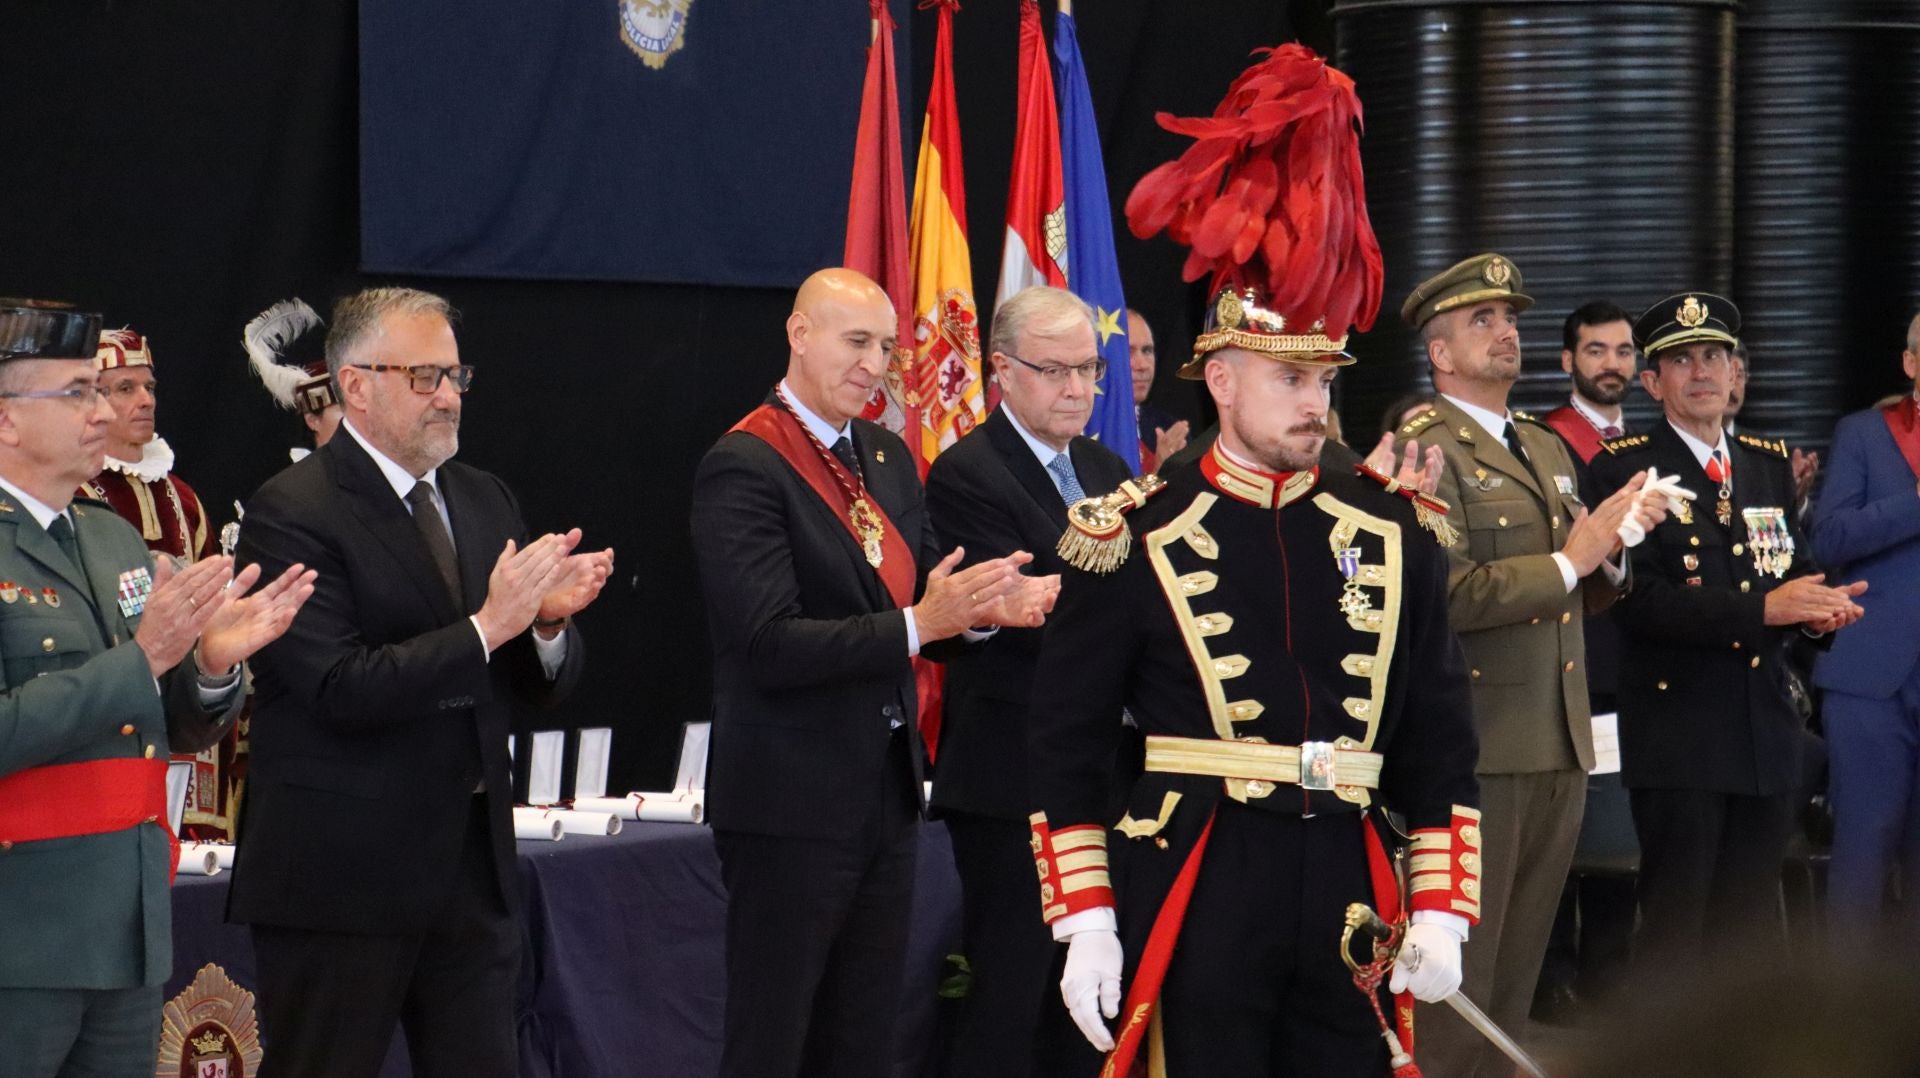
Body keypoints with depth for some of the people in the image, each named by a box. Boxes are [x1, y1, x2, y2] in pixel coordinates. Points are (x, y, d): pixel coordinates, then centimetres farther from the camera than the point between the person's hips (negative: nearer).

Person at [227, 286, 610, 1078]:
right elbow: (340, 689, -20)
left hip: (473, 861, 7)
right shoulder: (291, 513, -10)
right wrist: (487, 627, -23)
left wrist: (549, 622, -9)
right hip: (341, 873, -6)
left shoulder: (484, 500, 13)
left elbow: (542, 685, 14)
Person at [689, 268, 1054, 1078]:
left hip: (886, 797, 8)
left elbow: (925, 603, 16)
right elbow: (770, 646, -22)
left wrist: (983, 606, -7)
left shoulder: (888, 458, 13)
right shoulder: (744, 469, -14)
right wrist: (916, 625, -29)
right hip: (793, 803, -8)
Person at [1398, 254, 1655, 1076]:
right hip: (1475, 745, -8)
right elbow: (1446, 594, -21)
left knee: (1518, 973, 12)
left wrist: (1608, 554, 1)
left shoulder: (1547, 448, 19)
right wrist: (1568, 561, -16)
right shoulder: (1424, 449, -8)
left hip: (1560, 745, 8)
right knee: (1459, 974, -5)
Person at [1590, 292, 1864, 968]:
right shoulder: (1626, 469, -4)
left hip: (1765, 729, 6)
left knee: (1754, 927, 10)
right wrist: (1762, 609, -21)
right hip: (1678, 730, -6)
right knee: (1676, 932, -6)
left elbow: (1792, 573, 17)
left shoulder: (1770, 465, 17)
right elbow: (1640, 600, -15)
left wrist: (1817, 608, -7)